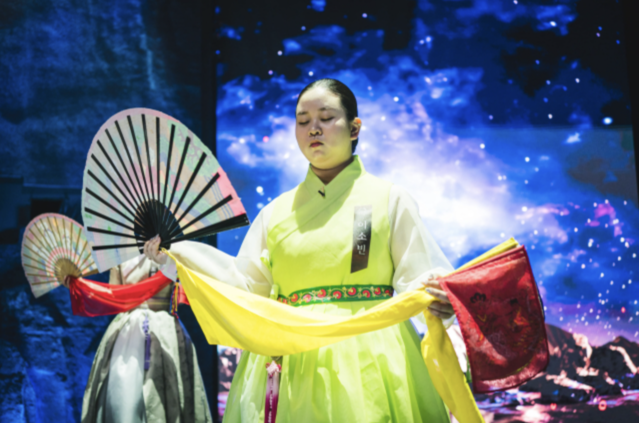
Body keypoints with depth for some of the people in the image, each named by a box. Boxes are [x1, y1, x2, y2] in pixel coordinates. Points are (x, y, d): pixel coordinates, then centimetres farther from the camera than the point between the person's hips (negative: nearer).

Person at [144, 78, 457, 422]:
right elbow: (246, 287, 9)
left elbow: (414, 282, -1)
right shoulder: (277, 212, 12)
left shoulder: (390, 200, 4)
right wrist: (174, 255, 2)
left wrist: (436, 298, -24)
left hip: (369, 360, -2)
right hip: (294, 363, 2)